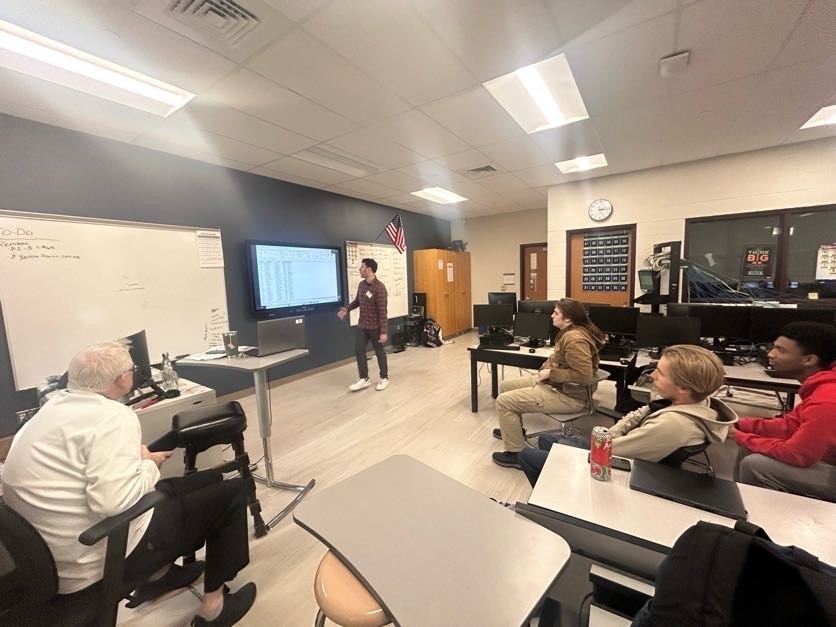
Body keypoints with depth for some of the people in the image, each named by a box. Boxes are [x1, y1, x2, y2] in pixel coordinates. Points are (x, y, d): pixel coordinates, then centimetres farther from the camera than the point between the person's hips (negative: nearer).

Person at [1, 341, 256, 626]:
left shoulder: (55, 406, 5)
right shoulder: (112, 417, -25)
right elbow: (114, 500, -32)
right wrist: (149, 465, -13)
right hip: (102, 556, -9)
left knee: (209, 479, 19)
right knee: (232, 492, 0)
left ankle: (159, 574, 28)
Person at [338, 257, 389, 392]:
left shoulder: (379, 288, -21)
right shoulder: (361, 284, 3)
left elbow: (382, 311, -21)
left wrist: (383, 331, -21)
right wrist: (346, 309, 1)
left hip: (375, 327, -7)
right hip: (362, 326, 7)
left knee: (379, 352, 7)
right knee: (358, 350, 8)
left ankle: (384, 378, 25)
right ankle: (364, 379, 21)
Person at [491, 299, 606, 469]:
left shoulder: (574, 339, -27)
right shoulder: (570, 331, 6)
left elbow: (584, 376, -32)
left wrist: (550, 373, -23)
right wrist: (547, 367, 2)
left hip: (565, 395, -11)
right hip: (554, 383, 11)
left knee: (503, 401, -13)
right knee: (505, 386, 15)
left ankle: (517, 454, 1)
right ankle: (514, 429, 36)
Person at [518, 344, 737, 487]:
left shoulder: (672, 424, -38)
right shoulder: (696, 401, -9)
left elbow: (612, 450, -29)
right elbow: (639, 415, 4)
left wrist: (598, 442, -8)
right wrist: (608, 436, -9)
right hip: (618, 452, 9)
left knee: (527, 455, 1)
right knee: (546, 439, 19)